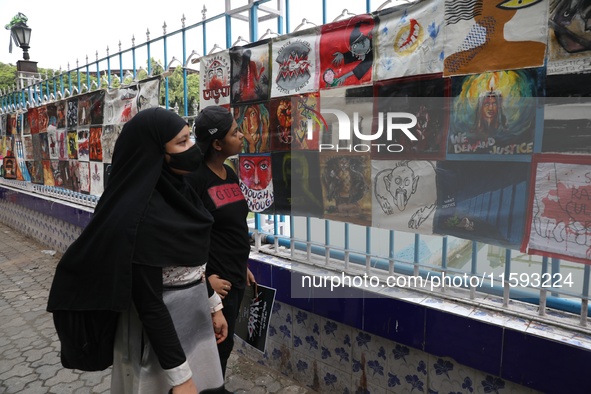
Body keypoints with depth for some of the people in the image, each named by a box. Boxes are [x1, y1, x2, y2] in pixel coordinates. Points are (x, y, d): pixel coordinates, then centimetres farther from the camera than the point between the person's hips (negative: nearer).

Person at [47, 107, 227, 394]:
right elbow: (148, 303, -22)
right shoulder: (137, 215, -26)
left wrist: (214, 305, 15)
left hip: (196, 318, 8)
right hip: (161, 331, -7)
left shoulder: (180, 190, -1)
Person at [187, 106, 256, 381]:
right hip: (216, 279, -8)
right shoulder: (194, 177, -18)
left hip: (235, 276, 8)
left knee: (223, 344, 22)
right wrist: (203, 278, -17)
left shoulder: (230, 174, 7)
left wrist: (243, 266, 16)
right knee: (218, 347, 9)